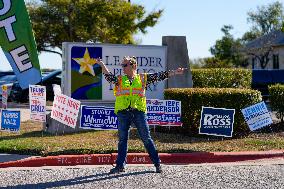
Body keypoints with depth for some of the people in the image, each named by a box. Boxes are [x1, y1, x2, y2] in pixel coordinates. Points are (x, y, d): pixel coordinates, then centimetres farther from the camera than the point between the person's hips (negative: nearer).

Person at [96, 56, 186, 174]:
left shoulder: (143, 78, 10)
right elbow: (108, 76, -5)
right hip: (123, 113, 1)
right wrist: (102, 65, -20)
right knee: (122, 139, 5)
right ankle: (120, 165, 12)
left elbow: (159, 76, 9)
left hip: (139, 112, -1)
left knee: (146, 138, 3)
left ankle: (157, 163, 11)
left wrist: (174, 72, 5)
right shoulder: (119, 80, 11)